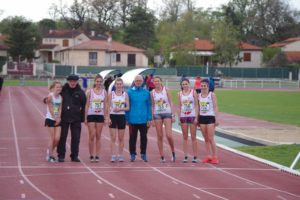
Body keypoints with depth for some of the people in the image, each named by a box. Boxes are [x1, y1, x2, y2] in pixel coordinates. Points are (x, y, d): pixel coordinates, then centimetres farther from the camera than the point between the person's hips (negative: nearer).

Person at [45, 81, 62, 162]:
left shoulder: (60, 97, 6)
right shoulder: (50, 96, -10)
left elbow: (60, 109, 4)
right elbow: (50, 108, -10)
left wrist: (58, 118, -8)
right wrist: (55, 118, -9)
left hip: (57, 120, 5)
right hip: (50, 119, -5)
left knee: (57, 138, -3)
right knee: (52, 138, -4)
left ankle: (50, 150, 22)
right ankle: (50, 156, 7)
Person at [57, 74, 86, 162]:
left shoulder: (80, 92, 2)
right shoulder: (63, 90, 1)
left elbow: (84, 106, 5)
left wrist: (83, 118, 3)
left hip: (76, 119, 1)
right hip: (64, 118, -1)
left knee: (76, 138, 3)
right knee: (62, 137, 1)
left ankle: (74, 156, 12)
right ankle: (61, 156, 9)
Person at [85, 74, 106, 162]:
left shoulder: (104, 92, 6)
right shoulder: (89, 91, -1)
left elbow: (105, 105, 10)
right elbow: (87, 105, 0)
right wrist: (85, 118, -3)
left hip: (100, 116, 2)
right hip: (91, 115, -2)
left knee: (98, 136, 4)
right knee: (92, 136, -4)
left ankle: (97, 155, 8)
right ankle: (91, 155, 3)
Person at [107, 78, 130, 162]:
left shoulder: (125, 94, 5)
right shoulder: (111, 94, 2)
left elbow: (128, 108, 3)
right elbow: (108, 107, 0)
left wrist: (120, 109, -14)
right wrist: (108, 118, -8)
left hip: (122, 116, 1)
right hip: (113, 116, -1)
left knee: (121, 138, 6)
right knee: (113, 138, -4)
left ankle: (120, 155, 13)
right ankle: (113, 156, -4)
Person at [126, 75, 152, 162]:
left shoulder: (146, 92, 4)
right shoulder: (130, 92, 1)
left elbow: (149, 106, 7)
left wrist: (149, 119, 1)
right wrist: (127, 119, 0)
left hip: (143, 119, 1)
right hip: (133, 119, -1)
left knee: (144, 137, 6)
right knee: (132, 137, 4)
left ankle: (143, 154, 18)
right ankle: (132, 154, 14)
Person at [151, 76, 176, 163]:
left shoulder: (166, 90, 1)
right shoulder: (152, 92, 6)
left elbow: (170, 102, 2)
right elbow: (152, 105, 10)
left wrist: (173, 115, -4)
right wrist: (152, 118, 5)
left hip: (167, 113, -2)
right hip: (157, 114, 2)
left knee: (169, 135, -12)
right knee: (160, 136, 1)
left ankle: (173, 152, 11)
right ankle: (162, 156, 6)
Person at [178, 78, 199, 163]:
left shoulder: (193, 92, 0)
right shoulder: (180, 93, 7)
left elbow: (196, 105, -1)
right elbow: (179, 107, 10)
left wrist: (196, 117, -8)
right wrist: (179, 118, 3)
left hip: (192, 116, -2)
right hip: (183, 117, 2)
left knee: (193, 137, -1)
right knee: (185, 137, 4)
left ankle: (195, 156, 2)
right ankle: (185, 156, 7)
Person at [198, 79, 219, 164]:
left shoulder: (212, 95, -4)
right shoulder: (199, 95, 8)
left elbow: (215, 107, -5)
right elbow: (198, 107, 13)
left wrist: (217, 119, -11)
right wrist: (197, 119, 9)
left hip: (210, 117, -4)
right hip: (202, 117, 4)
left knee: (211, 138, -8)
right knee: (206, 139, 7)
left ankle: (215, 156, -1)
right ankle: (209, 156, 12)